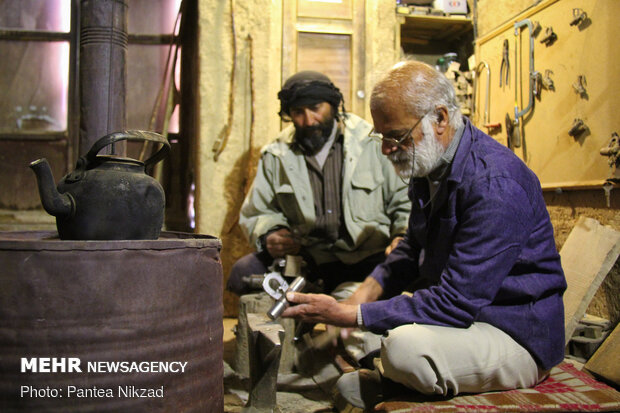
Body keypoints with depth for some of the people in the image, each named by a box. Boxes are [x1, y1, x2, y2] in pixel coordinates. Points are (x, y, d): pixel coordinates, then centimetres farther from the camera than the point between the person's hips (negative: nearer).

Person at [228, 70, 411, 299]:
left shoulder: (374, 143, 4)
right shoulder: (275, 156, 10)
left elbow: (404, 202, 8)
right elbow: (256, 213, 17)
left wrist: (402, 237, -12)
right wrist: (269, 235, -6)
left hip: (369, 259, -2)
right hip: (306, 261, 2)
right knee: (242, 272, -21)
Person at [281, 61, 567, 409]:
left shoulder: (494, 184, -28)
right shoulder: (429, 165, 1)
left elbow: (455, 303, -29)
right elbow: (414, 248, 15)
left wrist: (350, 314, -26)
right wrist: (368, 290, -3)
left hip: (518, 337, -8)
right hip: (464, 310, 8)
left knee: (404, 345, -33)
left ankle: (390, 385, -3)